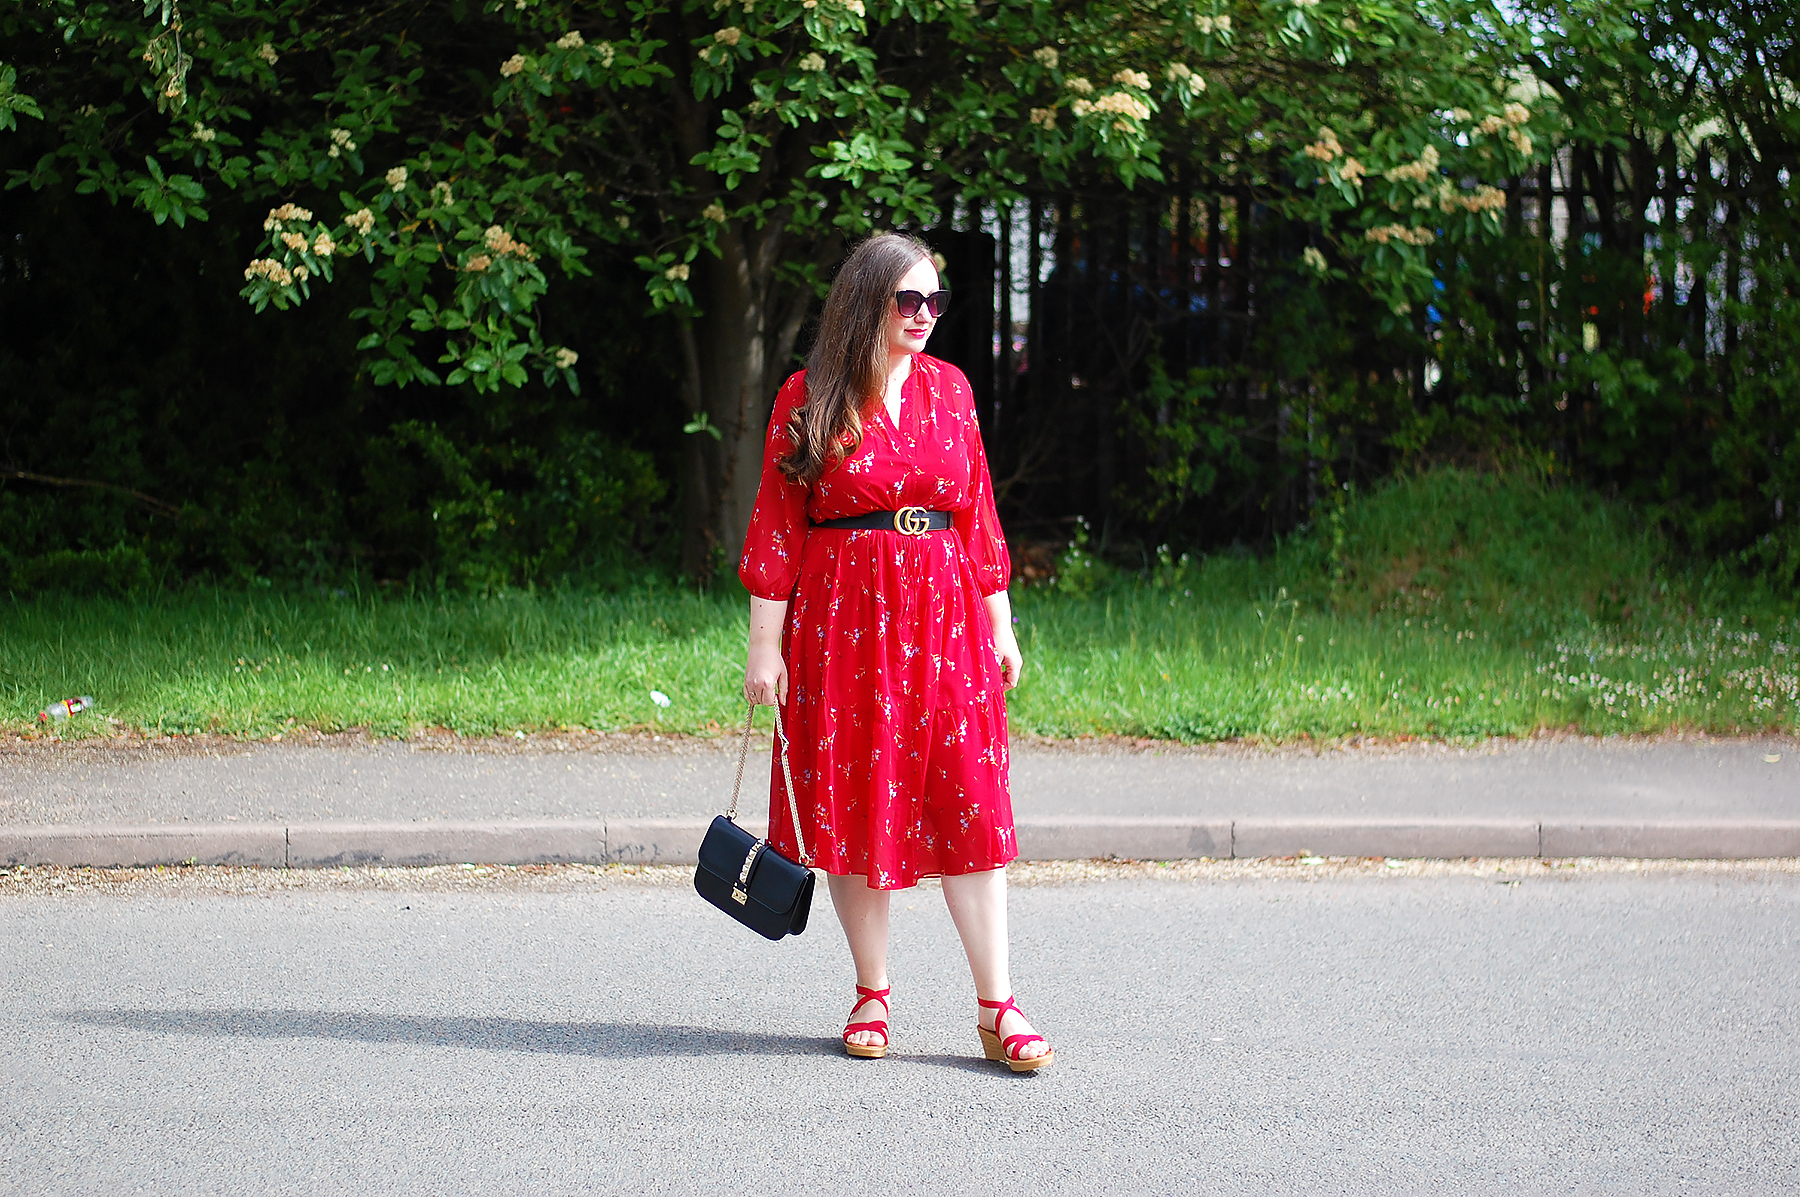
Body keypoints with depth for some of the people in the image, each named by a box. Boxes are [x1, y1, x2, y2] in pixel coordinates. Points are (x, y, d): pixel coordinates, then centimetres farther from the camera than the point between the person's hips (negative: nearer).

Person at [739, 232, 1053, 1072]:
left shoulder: (948, 387, 10)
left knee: (969, 804, -3)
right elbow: (776, 523, -2)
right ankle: (871, 995, 15)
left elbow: (977, 512, 13)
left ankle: (996, 1006, -2)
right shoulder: (809, 397, 0)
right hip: (844, 617, -2)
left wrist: (1000, 619, 10)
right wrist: (764, 642, -6)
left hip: (945, 618, 3)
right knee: (854, 805, 2)